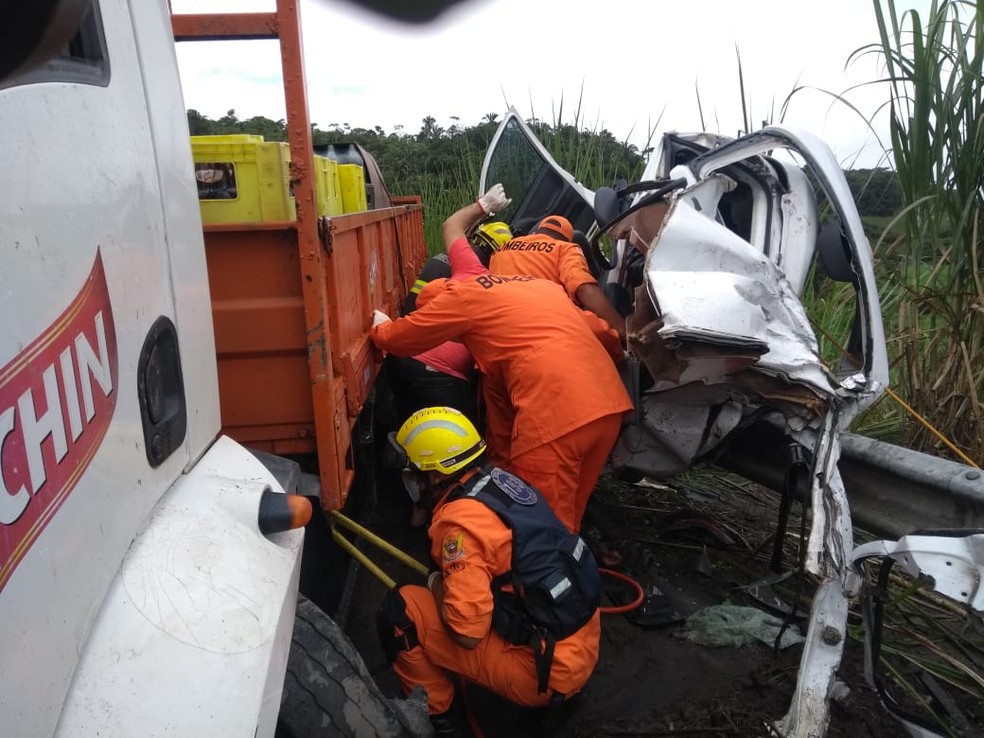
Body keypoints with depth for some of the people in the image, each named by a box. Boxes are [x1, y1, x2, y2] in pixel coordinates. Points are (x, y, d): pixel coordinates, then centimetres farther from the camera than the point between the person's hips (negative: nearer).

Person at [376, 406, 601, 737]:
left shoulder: (459, 522, -20)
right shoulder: (501, 479, 4)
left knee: (399, 611, -7)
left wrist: (437, 586, -2)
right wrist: (451, 581, 16)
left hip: (547, 669, -8)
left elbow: (468, 633, -20)